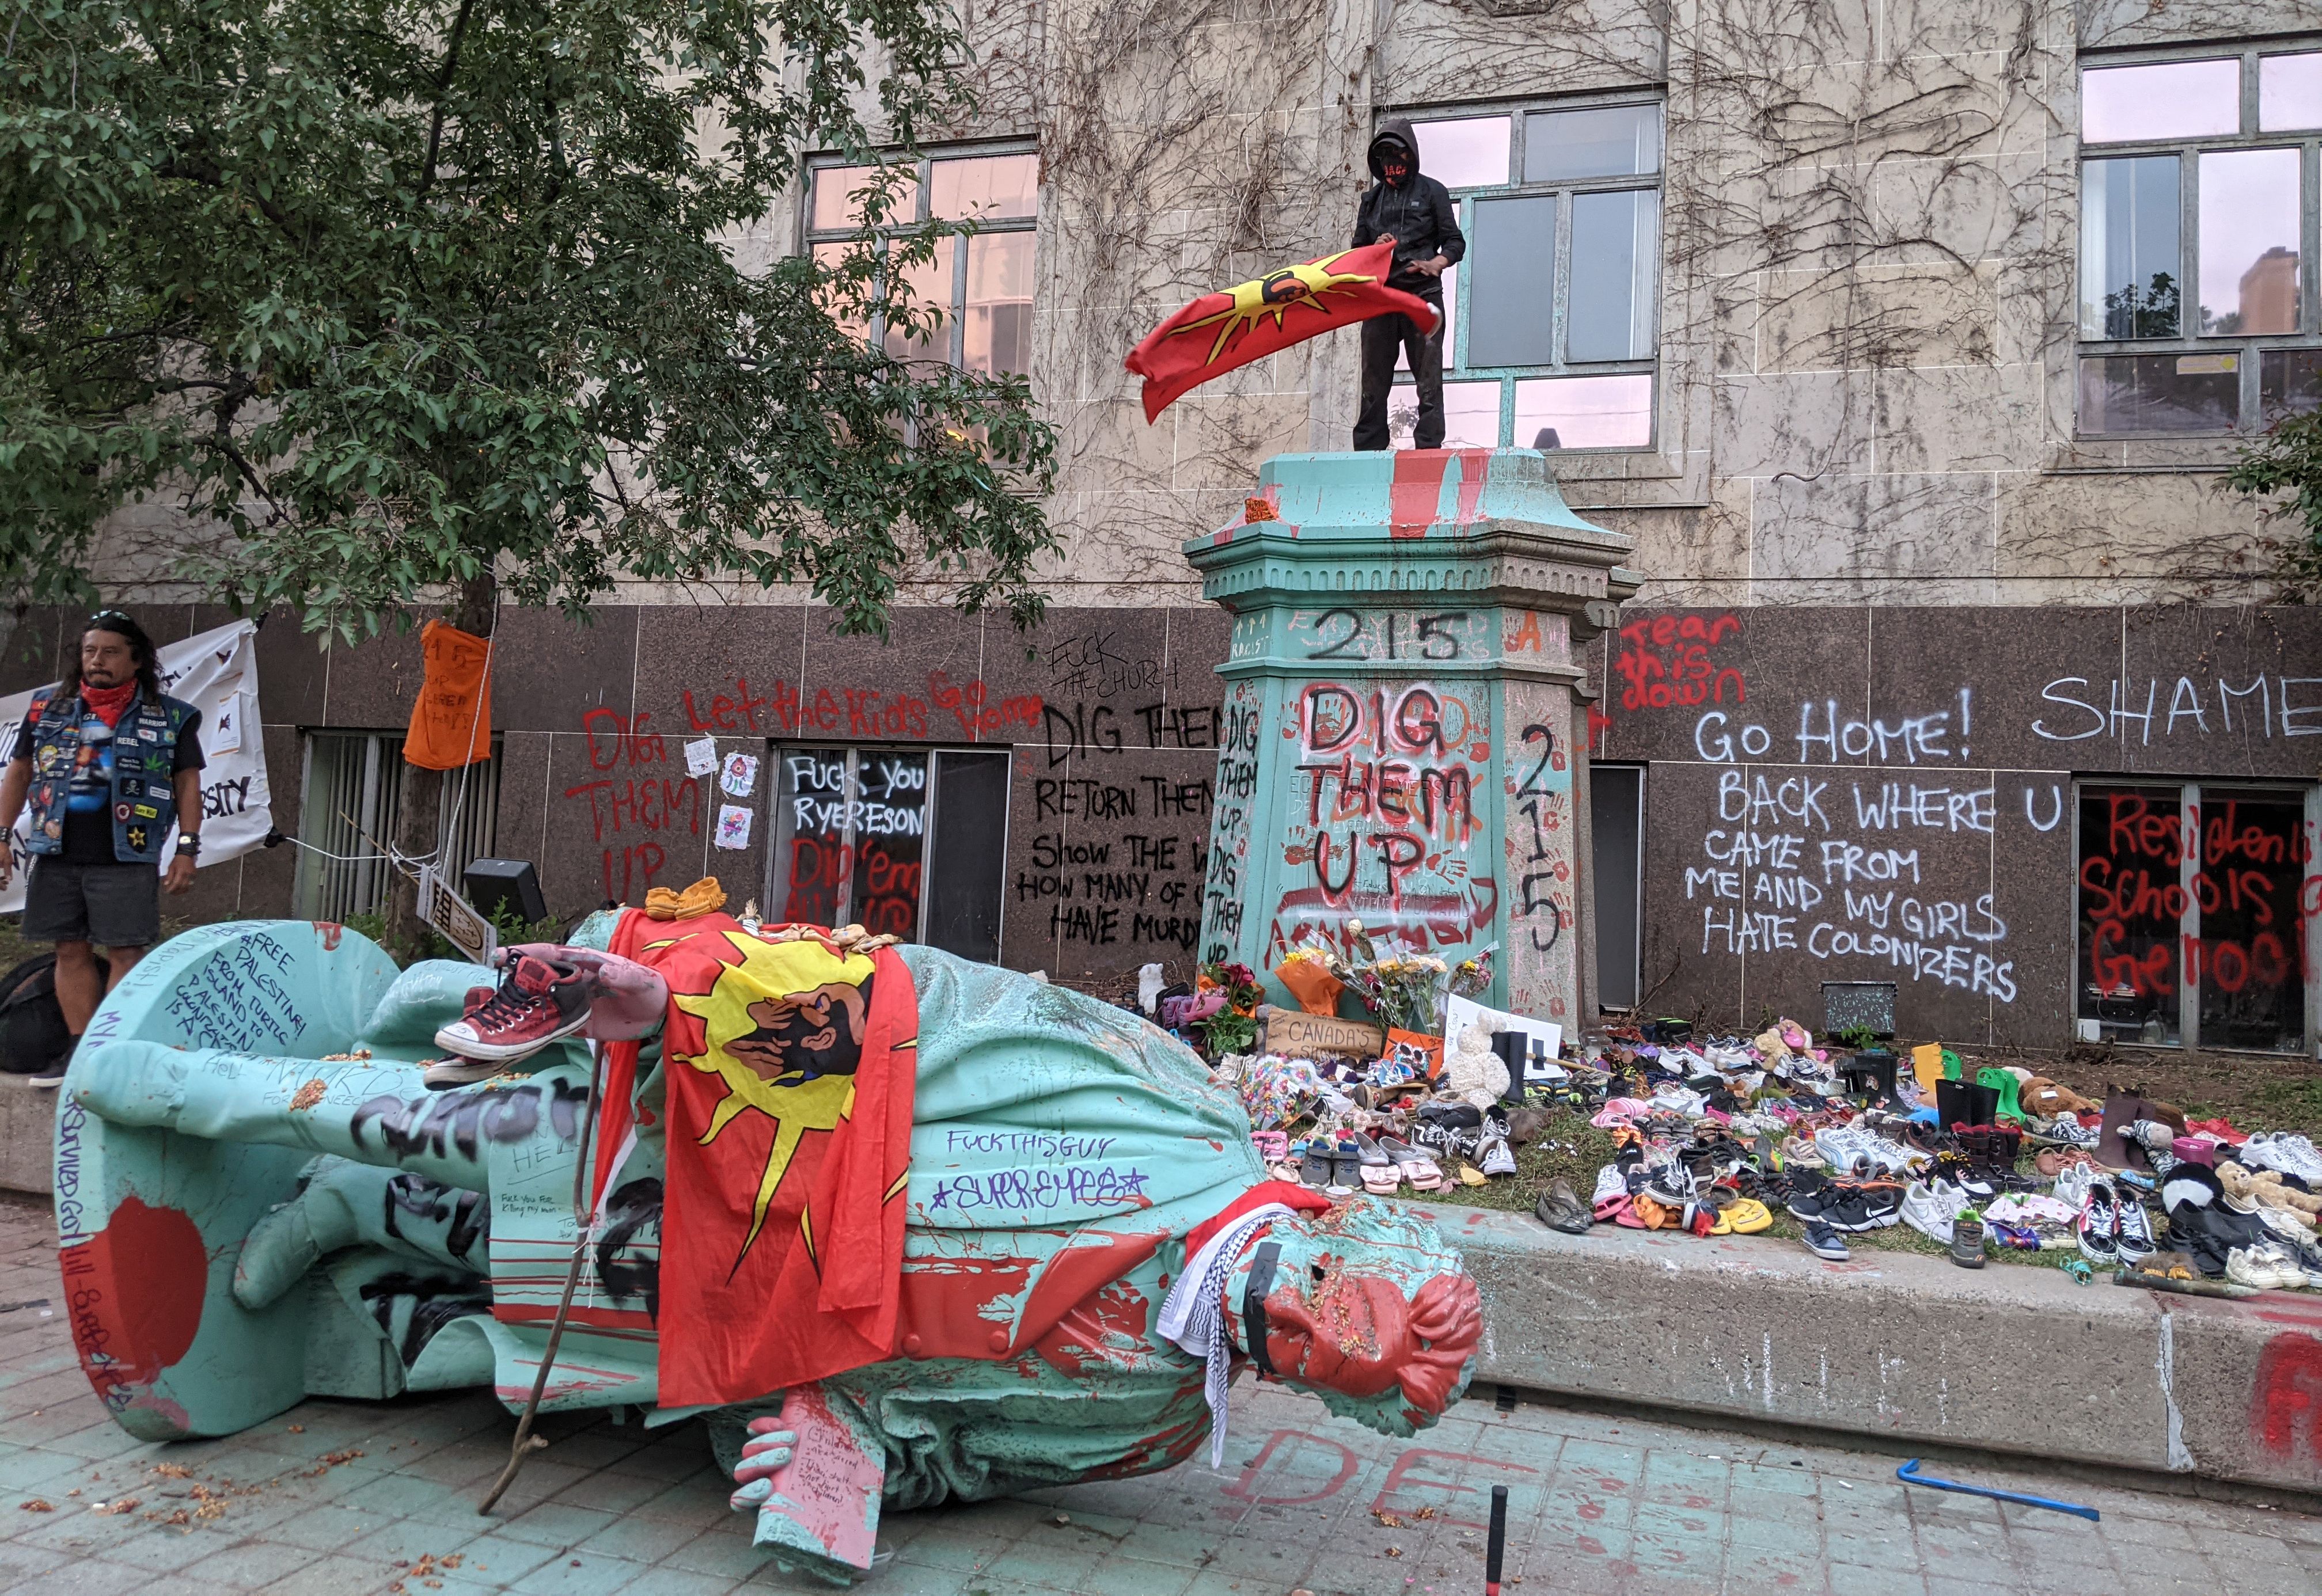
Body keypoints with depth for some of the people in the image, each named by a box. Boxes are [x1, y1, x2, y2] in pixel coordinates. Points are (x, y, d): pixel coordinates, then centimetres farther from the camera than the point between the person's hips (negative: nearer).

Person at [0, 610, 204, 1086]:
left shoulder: (172, 718, 1)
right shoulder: (47, 708, 10)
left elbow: (187, 784, 2)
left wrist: (186, 849, -4)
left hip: (127, 858, -4)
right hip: (56, 856, 4)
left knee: (125, 953, -5)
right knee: (71, 951, 8)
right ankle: (81, 1051, 15)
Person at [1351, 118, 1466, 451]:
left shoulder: (1432, 192, 11)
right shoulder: (1372, 199, 21)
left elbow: (1455, 242, 6)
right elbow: (1357, 249, 22)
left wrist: (1436, 264, -15)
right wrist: (1375, 248, -2)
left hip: (1422, 293, -3)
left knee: (1428, 380, -8)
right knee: (1373, 382, 2)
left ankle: (1429, 448, -10)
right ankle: (1368, 452, 4)